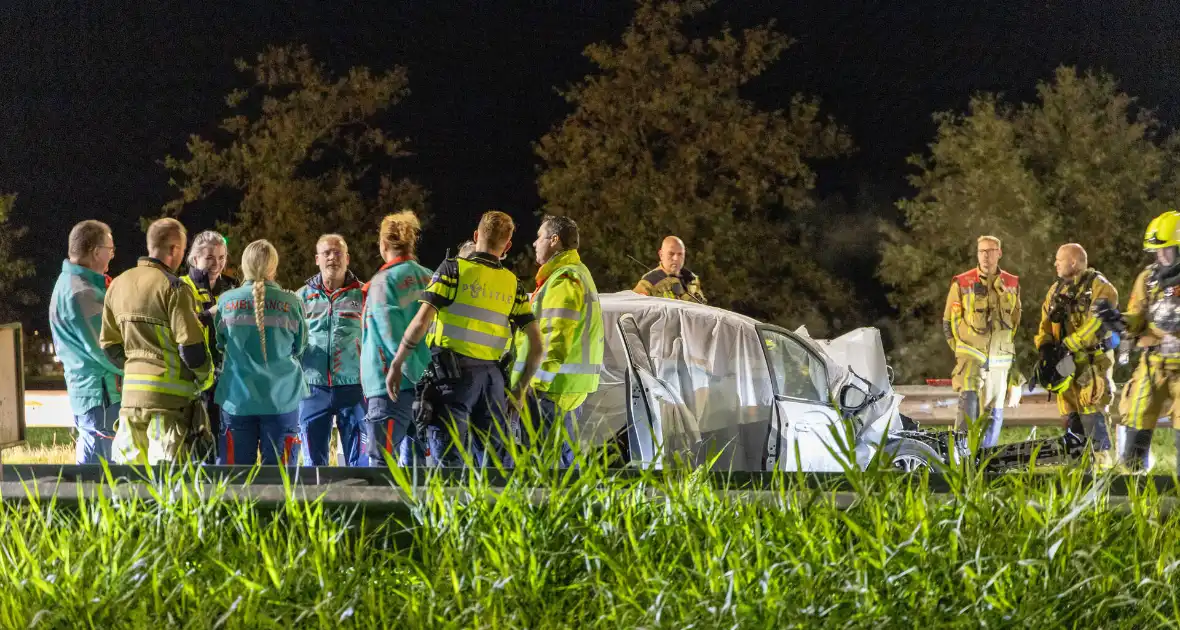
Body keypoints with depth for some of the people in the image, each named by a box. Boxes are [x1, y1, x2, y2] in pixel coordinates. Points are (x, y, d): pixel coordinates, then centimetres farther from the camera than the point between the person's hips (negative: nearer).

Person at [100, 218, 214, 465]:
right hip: (169, 395, -6)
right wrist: (205, 379, 5)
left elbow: (109, 344, 15)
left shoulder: (118, 285, 11)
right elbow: (191, 345, -12)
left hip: (131, 391, 6)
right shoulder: (173, 288, -10)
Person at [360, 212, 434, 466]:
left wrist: (419, 375, -17)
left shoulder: (384, 281, -9)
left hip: (392, 386, -7)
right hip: (424, 387, 7)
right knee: (414, 461, 11)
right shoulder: (429, 278, 11)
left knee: (381, 463, -6)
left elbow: (394, 338, -17)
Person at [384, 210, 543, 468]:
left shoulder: (453, 268, 0)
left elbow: (421, 321, -9)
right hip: (492, 376, 4)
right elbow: (536, 343, 9)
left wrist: (396, 365, -1)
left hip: (453, 372, -4)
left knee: (447, 457, -5)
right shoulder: (513, 284, 12)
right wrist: (521, 388, 19)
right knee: (490, 461, 10)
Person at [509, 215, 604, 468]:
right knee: (563, 457, 15)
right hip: (573, 388, 11)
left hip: (552, 386, -11)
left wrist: (538, 384, -23)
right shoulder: (579, 274, 21)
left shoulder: (563, 280, -14)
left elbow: (556, 337, -22)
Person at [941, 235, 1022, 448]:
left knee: (995, 410, 8)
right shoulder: (962, 283, 0)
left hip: (1000, 357, 4)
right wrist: (959, 349, 3)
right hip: (971, 355, -4)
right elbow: (949, 320, 7)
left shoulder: (1012, 285, 9)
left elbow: (1018, 321, 22)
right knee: (968, 402, -19)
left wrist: (1012, 349, 19)